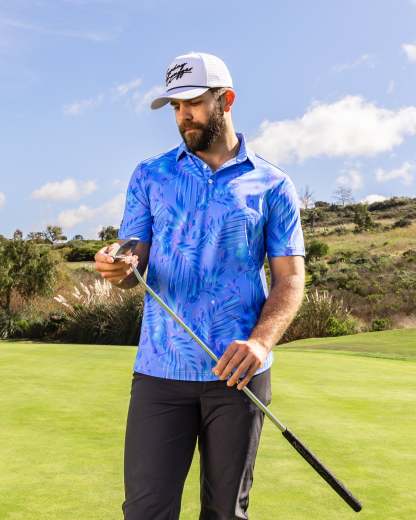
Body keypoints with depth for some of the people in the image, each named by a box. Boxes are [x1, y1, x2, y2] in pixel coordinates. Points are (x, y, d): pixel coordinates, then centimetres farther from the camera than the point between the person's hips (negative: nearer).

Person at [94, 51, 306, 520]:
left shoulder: (273, 185, 4)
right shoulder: (149, 175, 10)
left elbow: (290, 277, 1)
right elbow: (133, 262, 8)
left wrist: (261, 342, -18)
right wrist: (118, 268, -18)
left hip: (237, 372, 0)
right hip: (160, 370, 1)